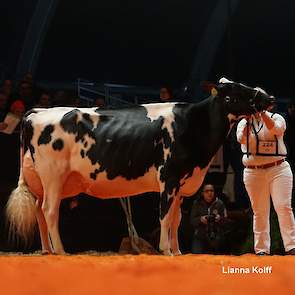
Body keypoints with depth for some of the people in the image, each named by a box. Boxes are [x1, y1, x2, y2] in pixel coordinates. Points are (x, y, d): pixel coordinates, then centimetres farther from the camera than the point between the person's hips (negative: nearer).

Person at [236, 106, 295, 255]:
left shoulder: (276, 118, 5)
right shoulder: (243, 123, 9)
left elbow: (275, 129, -17)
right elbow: (241, 139, -10)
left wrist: (263, 112, -21)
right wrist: (249, 120, -18)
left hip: (278, 170, -2)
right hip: (253, 173, 2)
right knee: (259, 212, 2)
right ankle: (262, 249, 5)